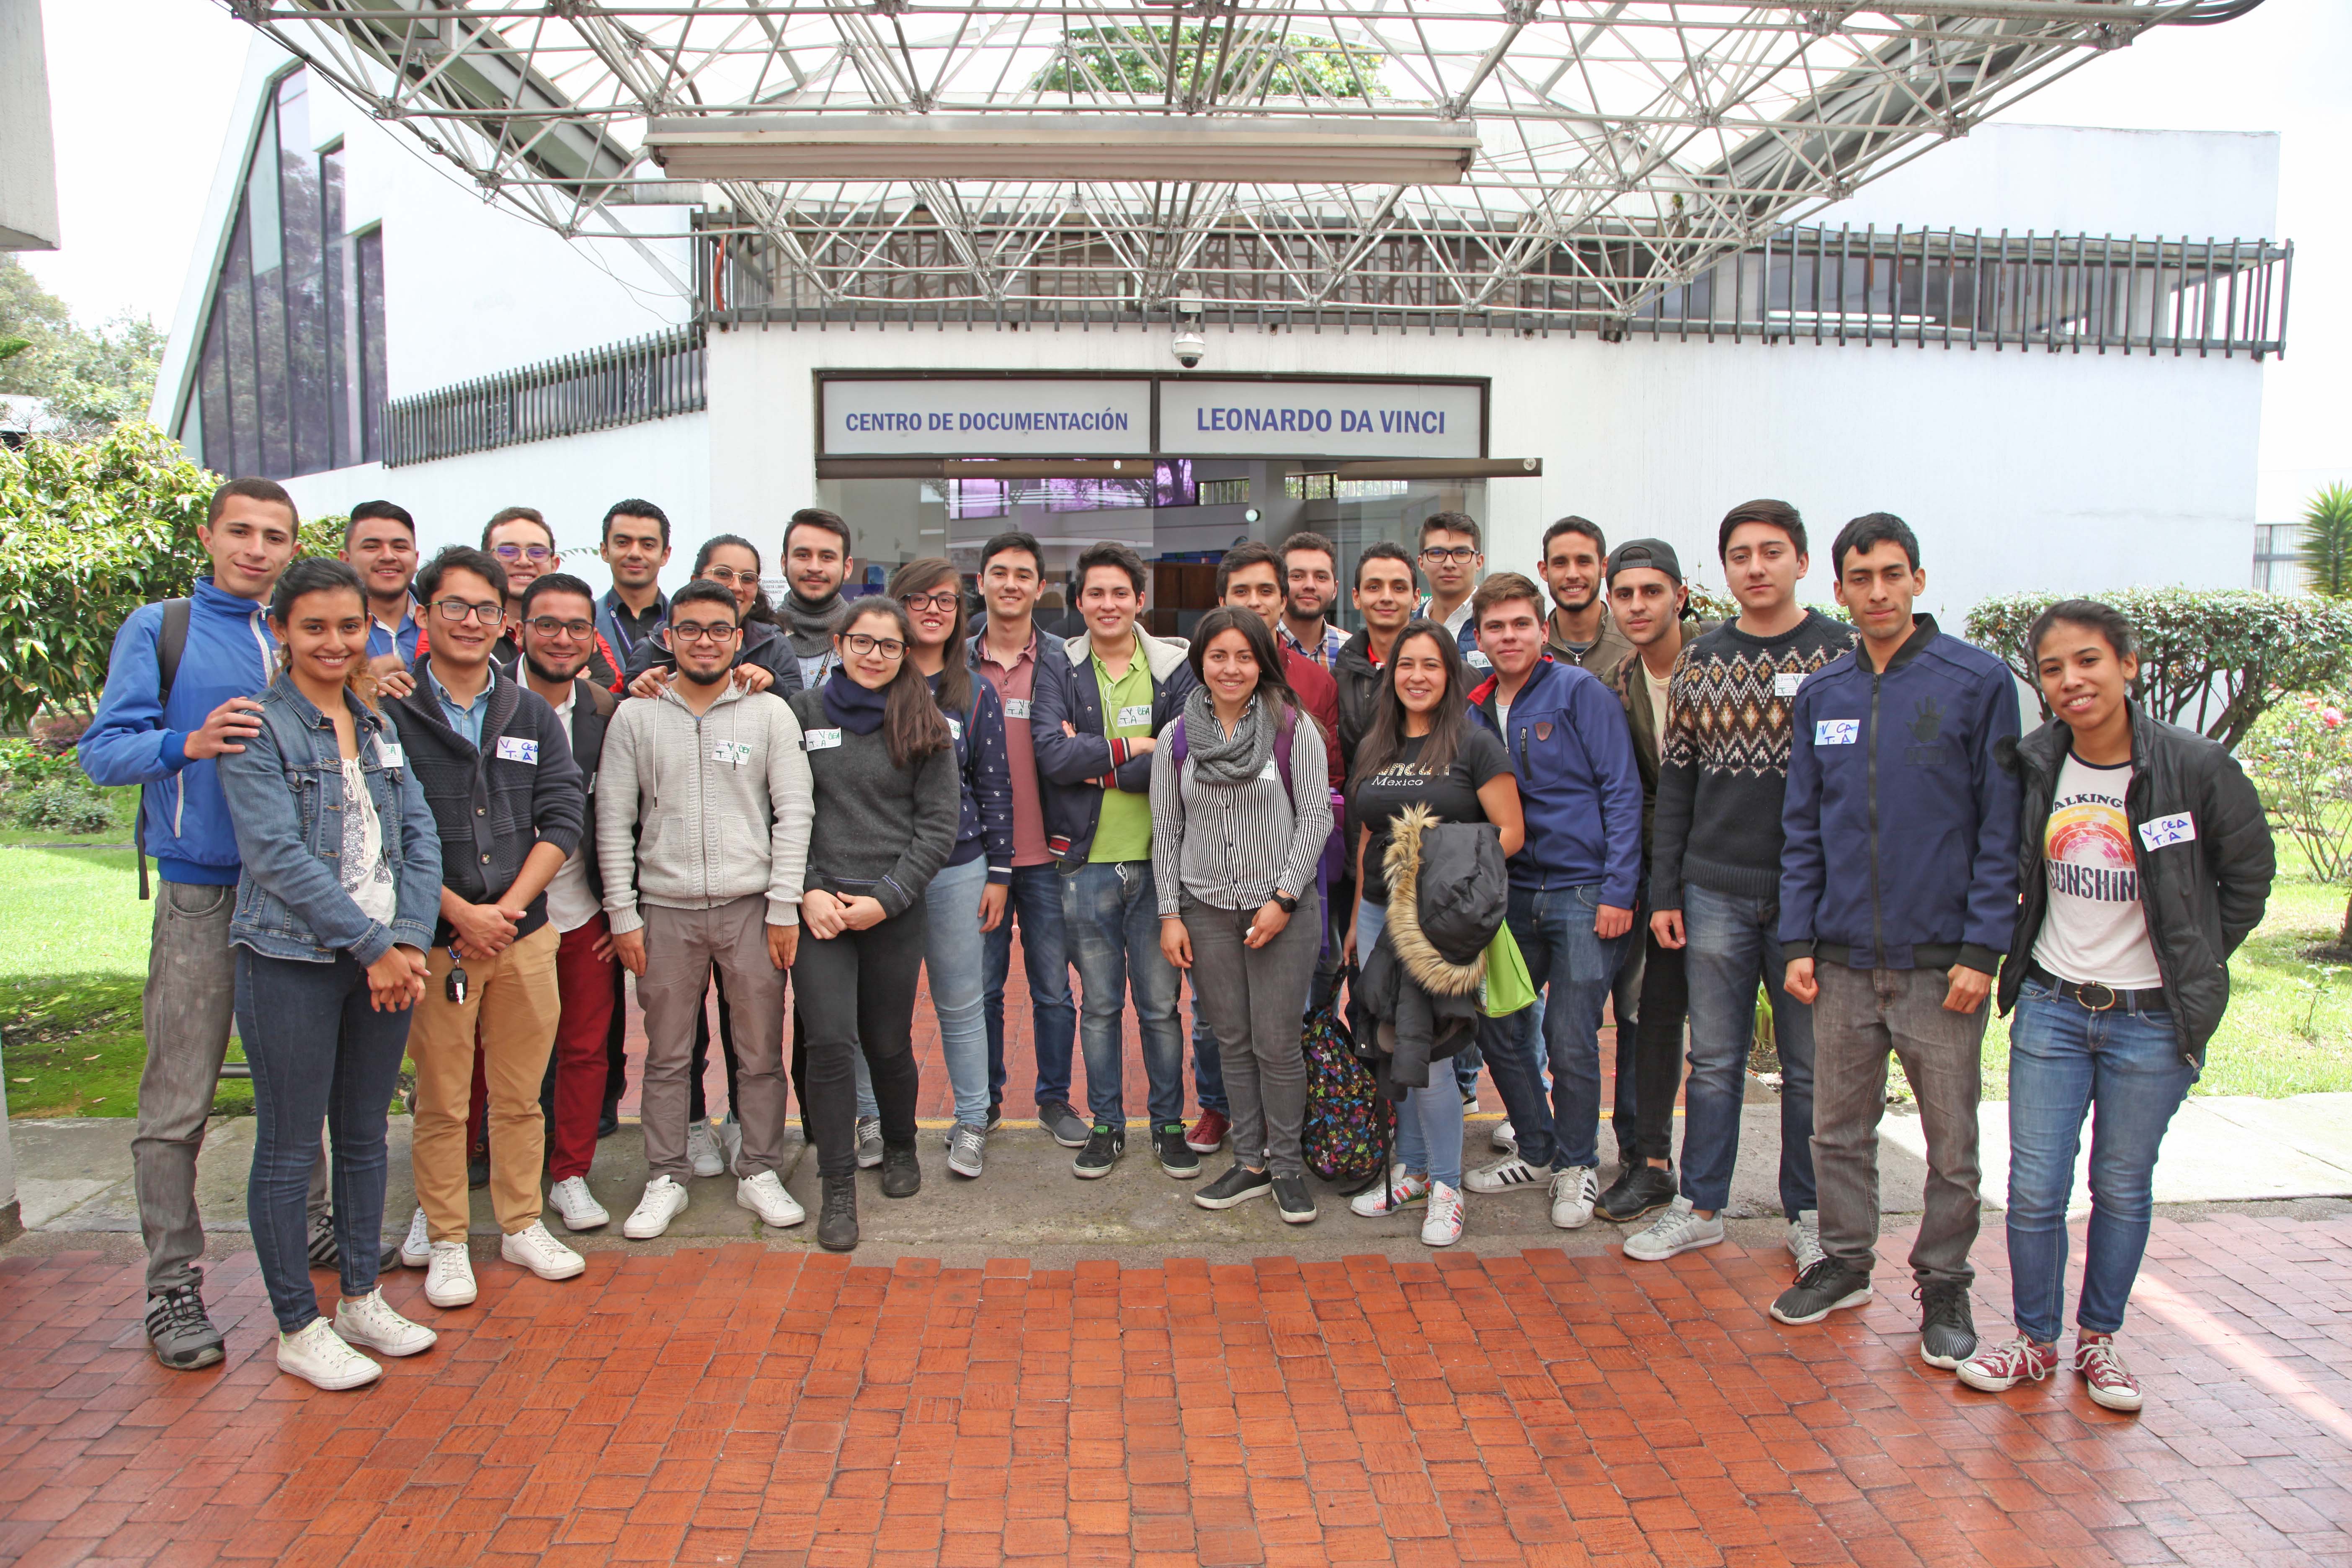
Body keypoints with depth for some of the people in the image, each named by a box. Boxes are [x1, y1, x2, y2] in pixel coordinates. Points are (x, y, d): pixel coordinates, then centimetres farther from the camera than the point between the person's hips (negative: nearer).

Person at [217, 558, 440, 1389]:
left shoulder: (380, 722, 11)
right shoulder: (258, 727, -6)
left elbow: (420, 836, 7)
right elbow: (277, 854, -15)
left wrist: (410, 941, -6)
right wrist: (373, 945, -15)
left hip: (386, 959, 6)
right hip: (291, 961, -5)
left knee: (366, 1135, 14)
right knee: (290, 1148, 5)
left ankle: (362, 1301, 28)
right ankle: (298, 1328, 18)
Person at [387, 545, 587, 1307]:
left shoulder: (533, 715, 9)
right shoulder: (390, 713, -3)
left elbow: (563, 817, 4)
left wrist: (507, 907, -8)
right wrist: (460, 912, -13)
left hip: (525, 934, 3)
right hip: (434, 937, -3)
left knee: (520, 1094, 11)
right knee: (441, 1101, 5)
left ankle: (521, 1224, 26)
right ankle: (443, 1241, 19)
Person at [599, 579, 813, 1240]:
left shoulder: (769, 713, 3)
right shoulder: (635, 717, 6)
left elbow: (794, 812, 0)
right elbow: (613, 821, 5)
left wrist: (784, 906, -6)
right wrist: (623, 913, 0)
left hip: (751, 909, -1)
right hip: (665, 911, 1)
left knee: (761, 1054, 6)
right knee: (667, 1055, 9)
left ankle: (760, 1173, 20)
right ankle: (666, 1179, 23)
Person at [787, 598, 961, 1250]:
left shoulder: (925, 726, 5)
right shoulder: (802, 713, 5)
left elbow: (938, 825, 1)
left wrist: (885, 899, -8)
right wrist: (806, 891, -7)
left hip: (896, 910, 0)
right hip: (818, 906, 0)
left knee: (888, 1043, 9)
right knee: (831, 1042, -8)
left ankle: (900, 1147, 36)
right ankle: (838, 1189, 5)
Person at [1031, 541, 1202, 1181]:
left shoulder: (1175, 668, 0)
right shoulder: (1059, 671, 2)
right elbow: (1051, 753, -13)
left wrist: (1094, 763, -12)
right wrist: (1134, 747, -14)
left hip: (1158, 861, -1)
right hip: (1087, 862, 1)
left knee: (1160, 1003, 8)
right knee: (1099, 1003, 13)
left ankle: (1169, 1124, 24)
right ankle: (1106, 1124, 26)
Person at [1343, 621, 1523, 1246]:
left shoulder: (1474, 744, -4)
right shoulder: (1375, 748, 12)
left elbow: (1510, 833, -7)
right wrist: (1357, 919, 18)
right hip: (1380, 913, 5)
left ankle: (1446, 1185, 10)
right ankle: (1411, 1169, 25)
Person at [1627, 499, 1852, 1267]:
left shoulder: (1843, 654, -1)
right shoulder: (1699, 663, 8)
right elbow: (1675, 784, 9)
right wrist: (1663, 892, 5)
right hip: (1715, 894, 2)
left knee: (1810, 1067, 9)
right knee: (1714, 1060, 10)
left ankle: (1809, 1216, 24)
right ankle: (1700, 1207, 23)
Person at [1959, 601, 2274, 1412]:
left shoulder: (2196, 766, -11)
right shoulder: (2033, 764, -2)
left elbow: (2249, 874, 4)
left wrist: (2193, 965, 3)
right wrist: (2014, 953, 9)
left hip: (2150, 1020, -2)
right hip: (2050, 1009, 2)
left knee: (2123, 1189, 11)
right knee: (2034, 1189, 3)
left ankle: (2099, 1341, 30)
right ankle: (2035, 1339, 23)